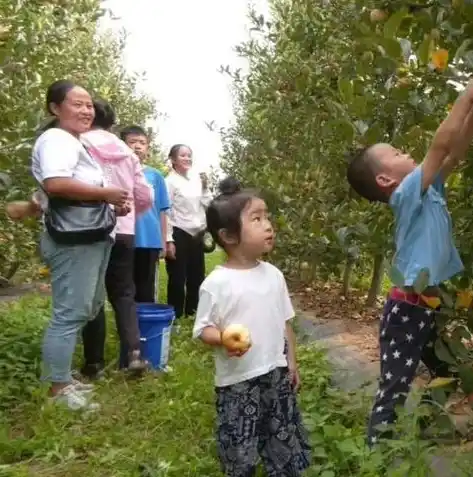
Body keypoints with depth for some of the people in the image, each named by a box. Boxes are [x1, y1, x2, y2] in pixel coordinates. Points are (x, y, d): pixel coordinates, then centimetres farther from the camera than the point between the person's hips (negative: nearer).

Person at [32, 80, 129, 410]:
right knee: (70, 313, -7)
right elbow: (55, 184, -29)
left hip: (92, 237, 11)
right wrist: (105, 194, -20)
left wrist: (112, 205, 13)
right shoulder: (56, 139, -12)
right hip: (73, 241, -11)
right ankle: (58, 388, 4)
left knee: (83, 311, 16)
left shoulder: (76, 143, 21)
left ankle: (64, 379, 27)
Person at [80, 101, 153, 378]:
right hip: (124, 232, 3)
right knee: (124, 293, 12)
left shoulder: (79, 145, -4)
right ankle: (135, 352, 0)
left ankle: (94, 362, 11)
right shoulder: (127, 152, 8)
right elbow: (146, 198, 7)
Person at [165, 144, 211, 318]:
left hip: (196, 235, 6)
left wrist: (205, 188, -1)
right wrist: (168, 240, -15)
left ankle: (192, 314, 26)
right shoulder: (170, 181, -7)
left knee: (197, 277, 12)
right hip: (178, 234, -6)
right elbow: (165, 212, -11)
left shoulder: (196, 180, 10)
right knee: (178, 279, 0)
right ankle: (176, 317, 11)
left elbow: (208, 205, 13)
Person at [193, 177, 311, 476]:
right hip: (237, 381, -4)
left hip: (276, 374, 5)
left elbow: (285, 322, 9)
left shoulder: (273, 275, 0)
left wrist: (291, 362, 10)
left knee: (285, 441, 18)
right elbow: (203, 329, -11)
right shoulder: (216, 283, -16)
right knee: (239, 453, 9)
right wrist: (223, 339, -31)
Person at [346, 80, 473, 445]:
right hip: (408, 309, -9)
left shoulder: (428, 189, 8)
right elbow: (443, 142, -23)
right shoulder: (406, 194, -16)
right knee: (394, 388, -3)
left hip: (431, 305, 10)